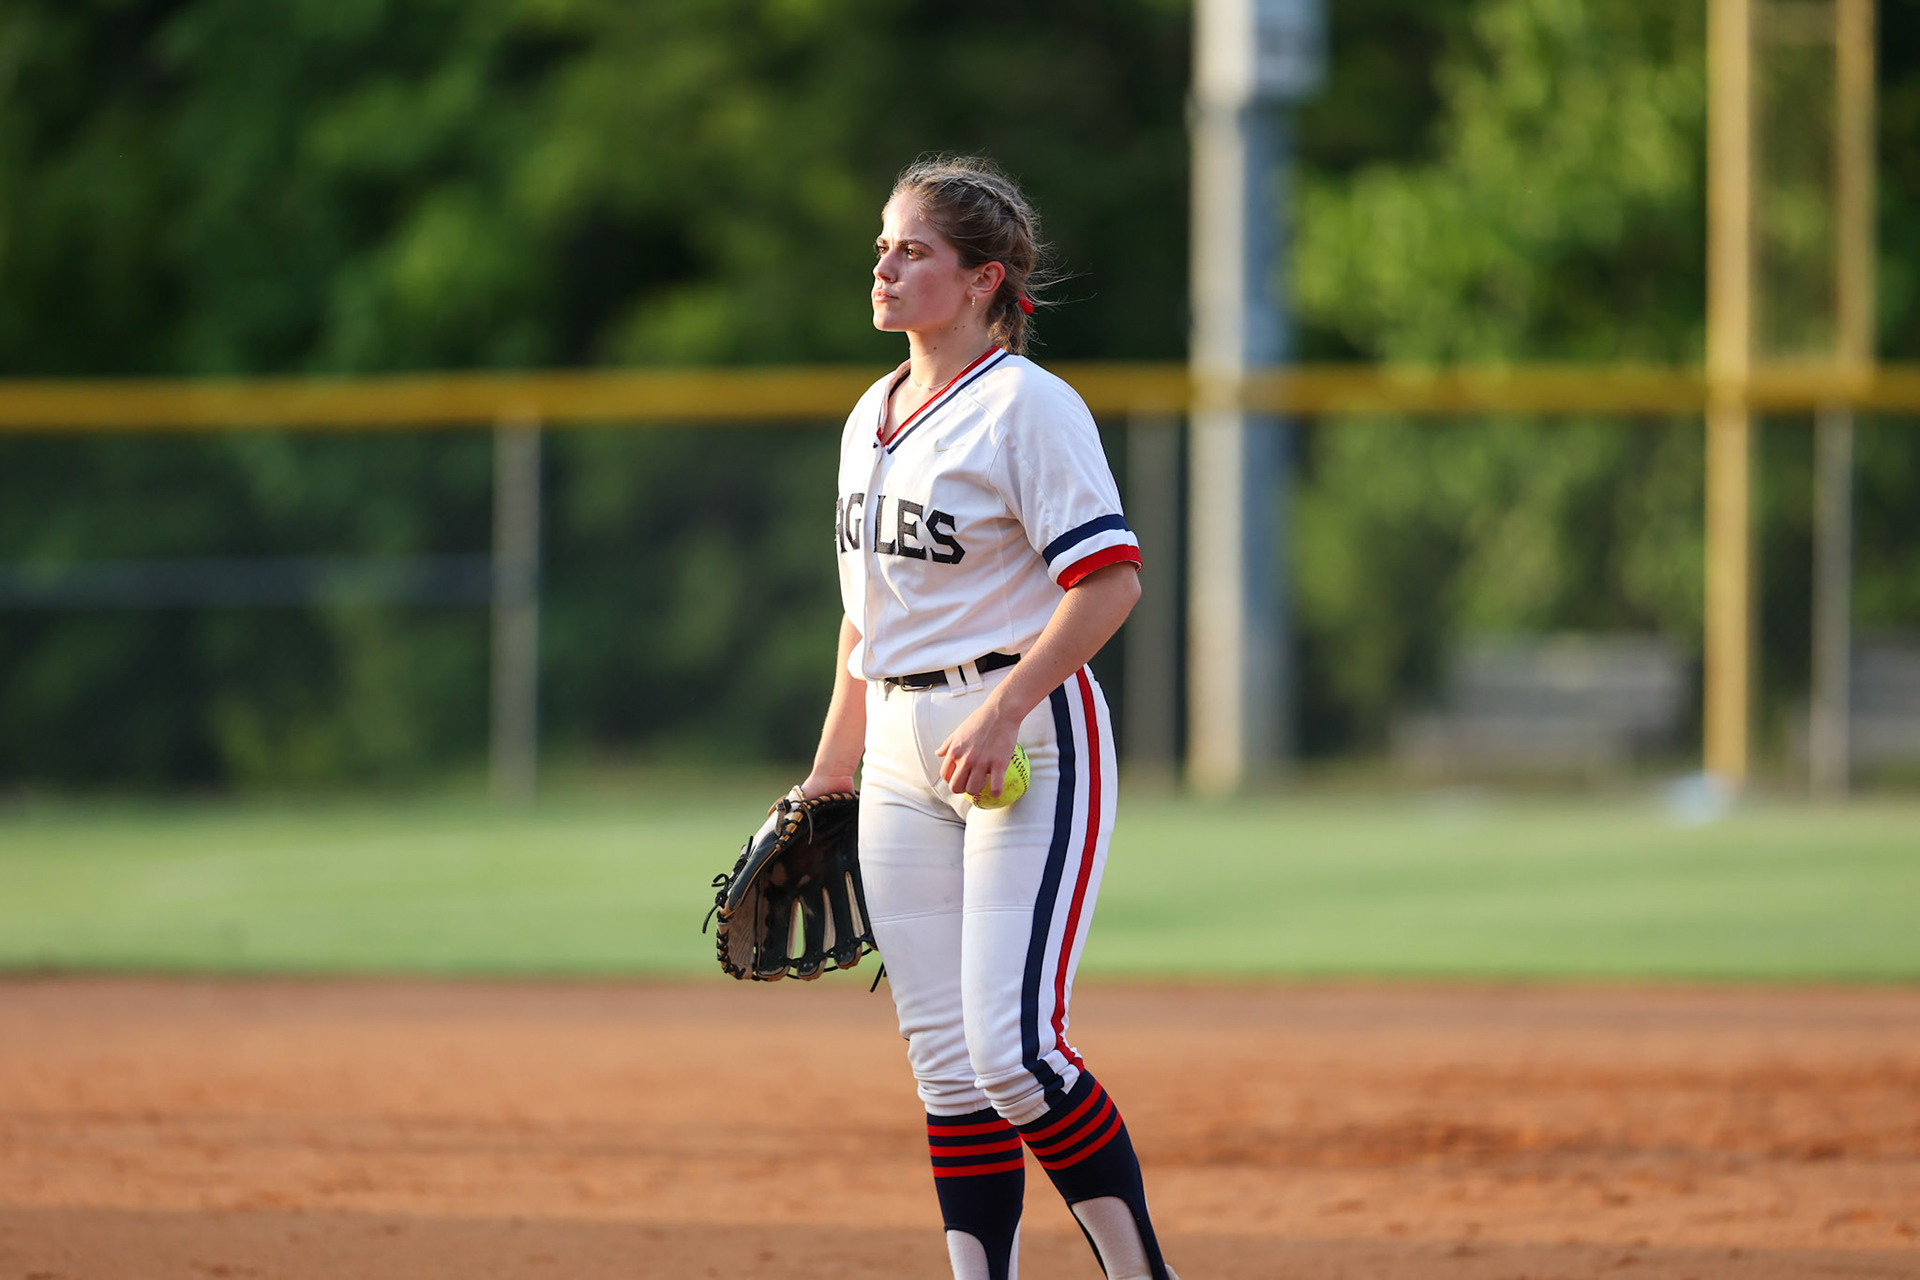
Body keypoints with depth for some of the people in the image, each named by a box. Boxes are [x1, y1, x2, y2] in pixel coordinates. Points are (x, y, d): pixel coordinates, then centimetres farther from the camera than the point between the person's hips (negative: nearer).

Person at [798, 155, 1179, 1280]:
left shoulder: (1029, 406, -10)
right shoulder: (872, 419, 15)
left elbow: (1111, 579, -19)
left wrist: (1003, 711, -25)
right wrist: (829, 774, 21)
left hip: (1030, 740, -8)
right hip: (903, 754, 8)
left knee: (1016, 1050, -16)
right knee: (945, 1061, 5)